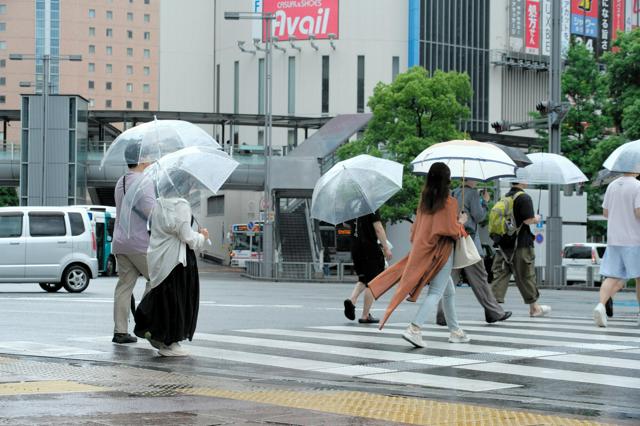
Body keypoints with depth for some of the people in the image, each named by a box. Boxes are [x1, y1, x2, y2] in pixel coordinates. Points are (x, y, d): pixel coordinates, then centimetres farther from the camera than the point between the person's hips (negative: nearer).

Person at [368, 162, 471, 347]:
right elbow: (453, 231, -14)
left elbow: (417, 227, 13)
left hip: (423, 249, 7)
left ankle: (455, 331, 24)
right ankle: (414, 329, -23)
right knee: (436, 292, -8)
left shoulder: (424, 201, 7)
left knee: (449, 291, 19)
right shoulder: (449, 202, -12)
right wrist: (461, 221, 4)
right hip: (441, 251, -7)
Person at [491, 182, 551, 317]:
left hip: (503, 243, 6)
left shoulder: (505, 197, 11)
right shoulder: (524, 198, -13)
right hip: (520, 244, -6)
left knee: (500, 274, 3)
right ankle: (534, 307, 18)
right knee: (526, 275, 6)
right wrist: (536, 219, 2)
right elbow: (528, 219, -20)